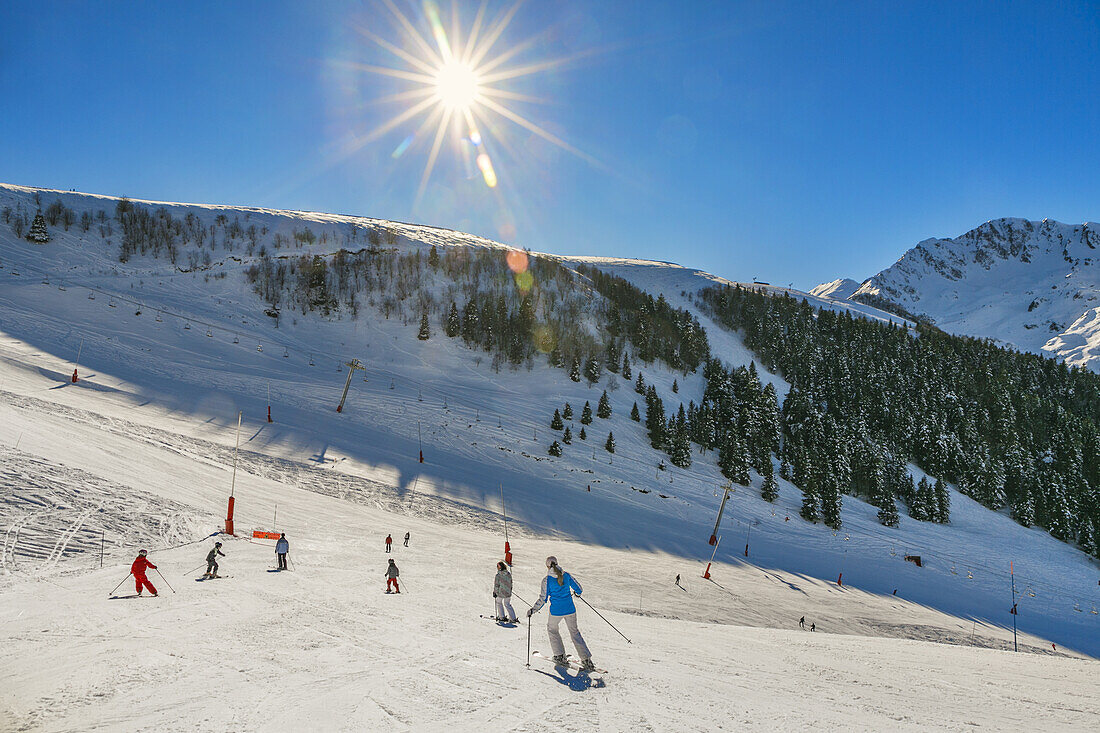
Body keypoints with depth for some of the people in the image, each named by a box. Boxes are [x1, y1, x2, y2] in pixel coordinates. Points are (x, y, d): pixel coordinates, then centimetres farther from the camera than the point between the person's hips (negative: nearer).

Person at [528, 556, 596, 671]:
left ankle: (560, 656, 23)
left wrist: (533, 610, 1)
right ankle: (587, 660, 7)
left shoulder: (547, 580, -10)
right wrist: (576, 592, 31)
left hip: (556, 611, -3)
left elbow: (543, 599, -10)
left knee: (552, 629, 25)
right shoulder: (566, 575, -1)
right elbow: (579, 589, 7)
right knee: (574, 632, 16)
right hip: (570, 609, 3)